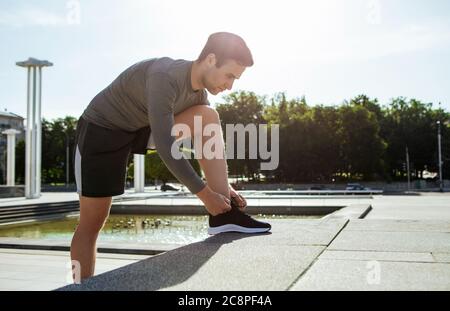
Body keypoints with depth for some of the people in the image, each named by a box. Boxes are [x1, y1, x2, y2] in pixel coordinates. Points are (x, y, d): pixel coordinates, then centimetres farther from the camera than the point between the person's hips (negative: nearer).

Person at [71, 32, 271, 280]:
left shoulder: (200, 90, -5)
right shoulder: (163, 77, -30)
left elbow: (207, 143, 5)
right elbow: (165, 146, -35)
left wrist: (222, 186, -5)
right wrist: (205, 194, -30)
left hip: (142, 129, 6)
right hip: (102, 130, -6)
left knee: (208, 117, -14)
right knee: (92, 223, -7)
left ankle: (224, 214, -16)